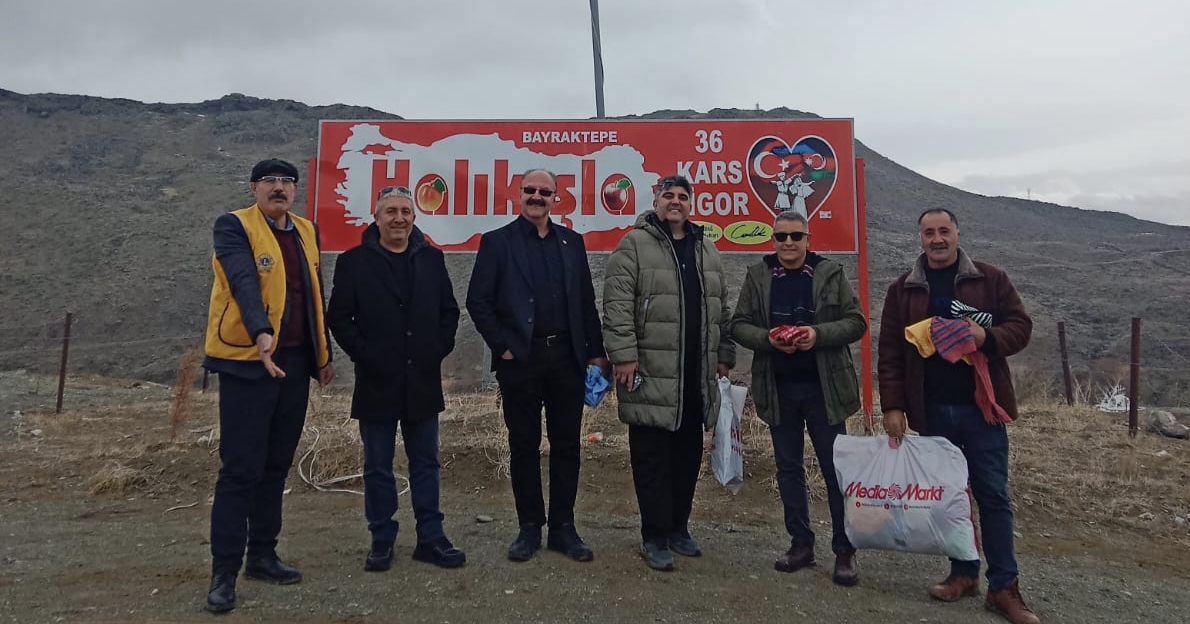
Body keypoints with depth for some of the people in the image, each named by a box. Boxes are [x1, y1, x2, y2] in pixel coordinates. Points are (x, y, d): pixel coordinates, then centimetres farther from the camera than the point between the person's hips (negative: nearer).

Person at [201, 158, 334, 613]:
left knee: (276, 465, 14)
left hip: (294, 361, 6)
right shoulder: (233, 227, -6)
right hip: (247, 360, -6)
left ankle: (262, 556, 27)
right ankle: (224, 571, 7)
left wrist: (324, 353, 17)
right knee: (241, 468, -3)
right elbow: (244, 281, -24)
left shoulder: (306, 231, 13)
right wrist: (261, 332, -40)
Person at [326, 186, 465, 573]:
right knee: (378, 467, 8)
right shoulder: (354, 261, -1)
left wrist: (439, 349, 0)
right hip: (377, 381, -2)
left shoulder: (432, 258, 7)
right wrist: (364, 355, -10)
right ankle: (382, 541, 20)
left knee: (426, 463, 9)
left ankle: (430, 539, 18)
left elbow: (449, 310, 11)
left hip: (423, 380, 2)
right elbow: (339, 317, -3)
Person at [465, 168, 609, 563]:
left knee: (566, 445, 7)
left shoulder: (571, 242, 11)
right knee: (524, 446, 7)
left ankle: (563, 528, 19)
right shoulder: (498, 242, 2)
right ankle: (529, 528, 19)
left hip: (567, 357, 3)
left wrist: (596, 352, 6)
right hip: (520, 359, -2)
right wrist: (502, 346, -7)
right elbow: (478, 301, -1)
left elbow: (587, 301, 11)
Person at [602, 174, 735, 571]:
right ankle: (655, 537, 12)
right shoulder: (634, 245, -3)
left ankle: (678, 528, 28)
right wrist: (624, 355, -17)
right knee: (653, 458, 0)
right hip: (651, 375, -6)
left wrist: (724, 355, 15)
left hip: (696, 378, 6)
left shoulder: (706, 251, 17)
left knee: (688, 457, 13)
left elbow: (721, 309, 20)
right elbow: (618, 305, -11)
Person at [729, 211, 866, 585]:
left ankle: (844, 551, 13)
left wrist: (818, 334, -18)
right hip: (778, 388, 2)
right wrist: (768, 338, -17)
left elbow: (856, 322, -1)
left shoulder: (830, 274, 1)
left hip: (823, 386, -2)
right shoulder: (757, 276, 5)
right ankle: (801, 543, 23)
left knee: (836, 467, 2)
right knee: (788, 468, 10)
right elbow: (739, 325, 3)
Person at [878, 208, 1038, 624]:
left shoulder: (990, 279, 2)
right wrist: (893, 406, -4)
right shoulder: (903, 290, 4)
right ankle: (964, 573, 25)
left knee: (993, 495, 3)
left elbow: (1020, 325, 2)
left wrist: (987, 336, -20)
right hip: (932, 411, 2)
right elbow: (890, 352, 2)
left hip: (981, 406, -1)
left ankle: (1004, 587, 11)